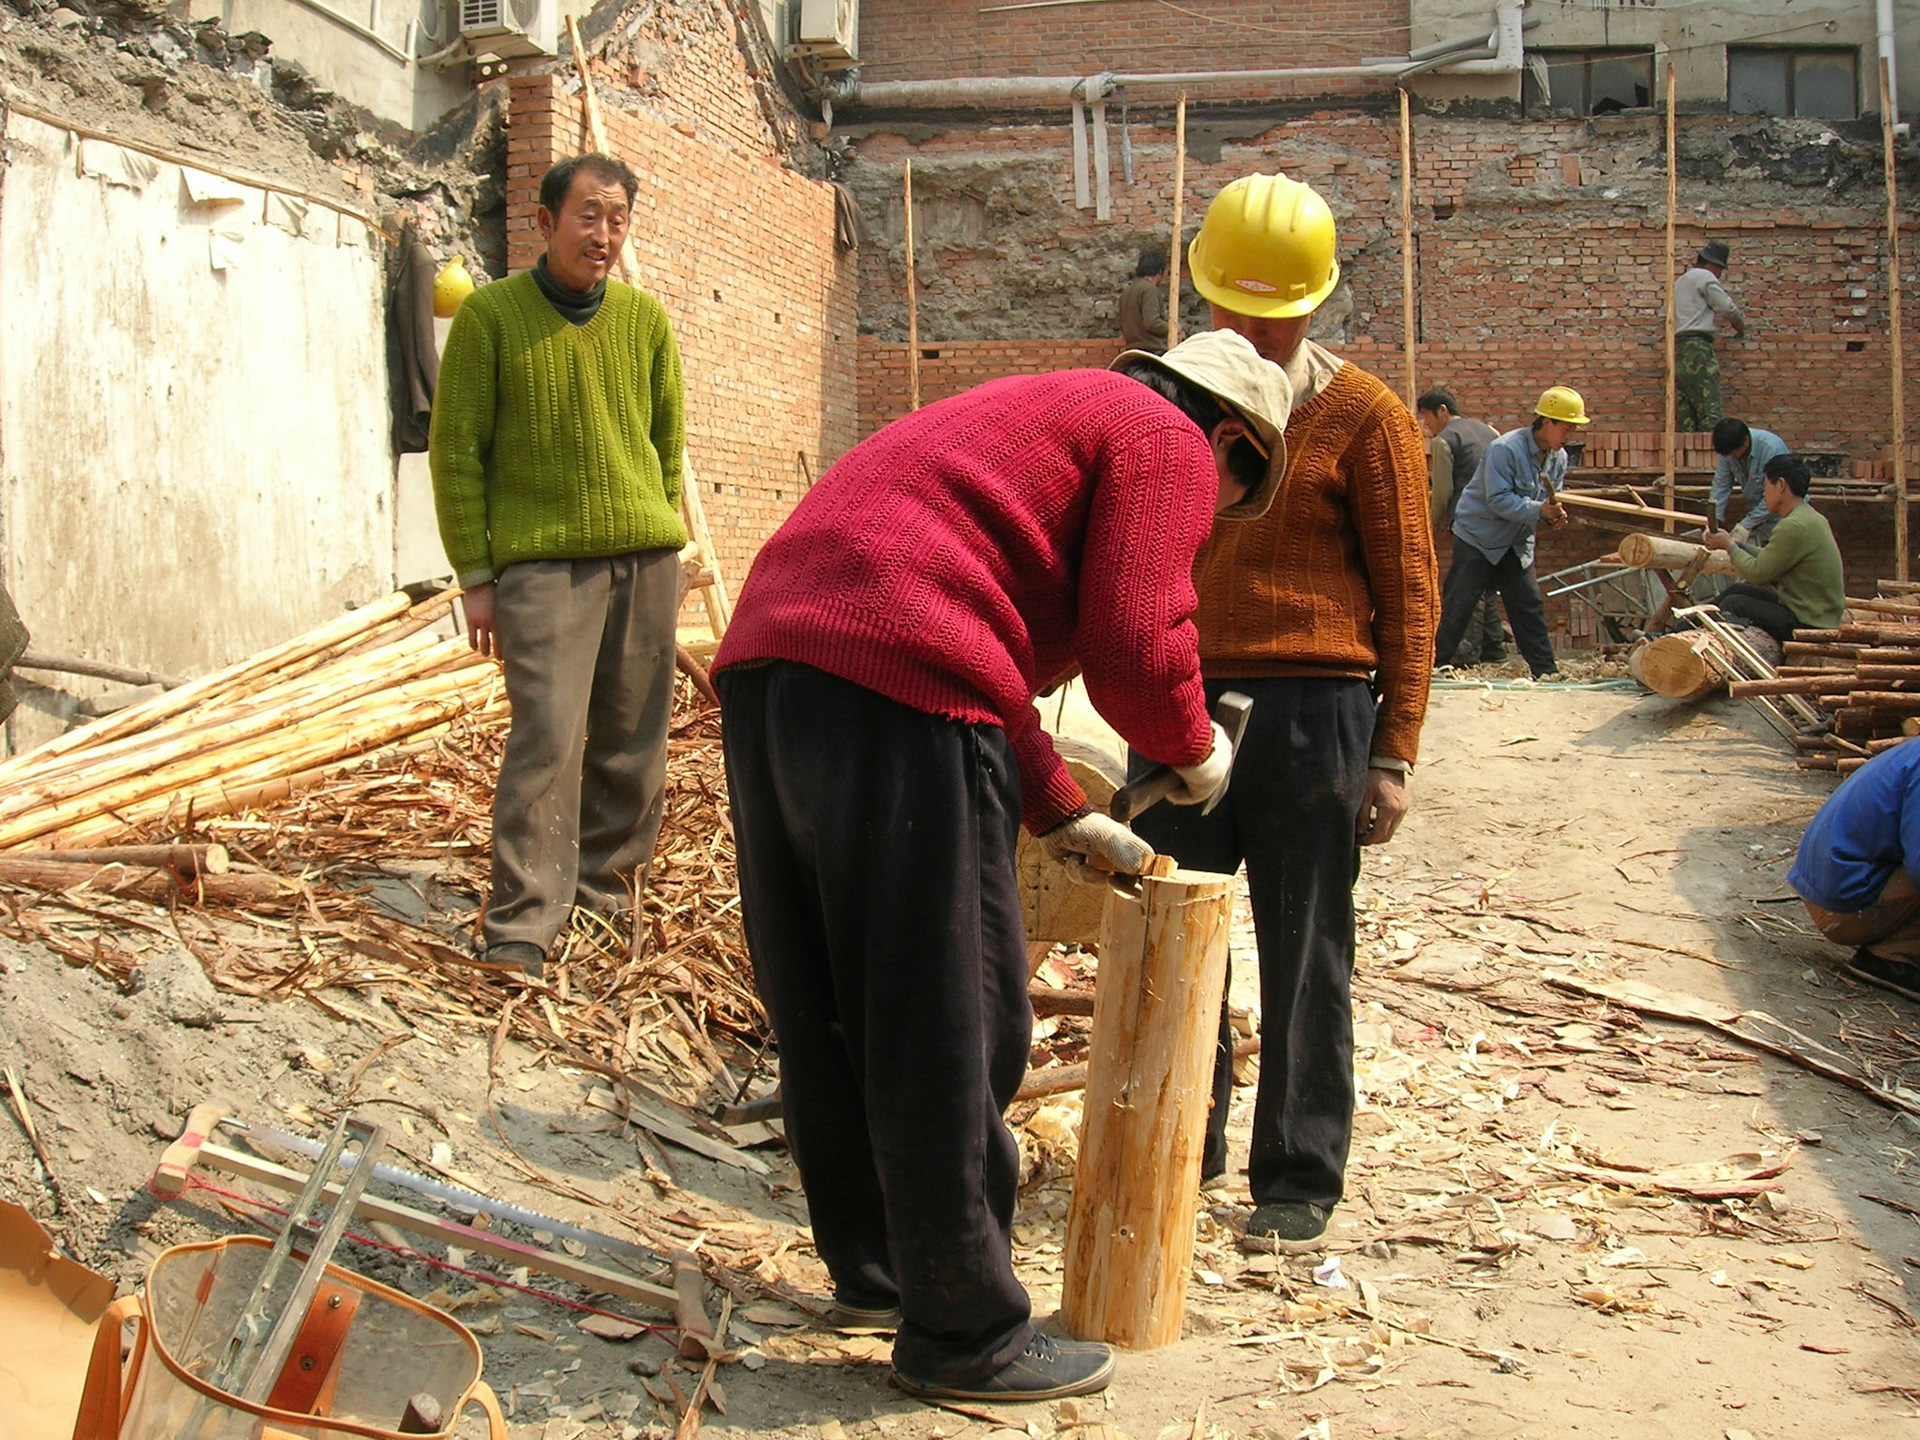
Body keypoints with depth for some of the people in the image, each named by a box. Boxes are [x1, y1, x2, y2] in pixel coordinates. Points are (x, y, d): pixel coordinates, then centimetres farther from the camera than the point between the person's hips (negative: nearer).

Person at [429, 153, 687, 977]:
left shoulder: (645, 319, 10)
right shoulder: (491, 313, 0)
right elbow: (455, 450, 0)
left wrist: (664, 550, 12)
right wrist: (475, 576, -5)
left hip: (645, 554, 4)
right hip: (542, 558, -4)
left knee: (633, 742, 6)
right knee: (546, 734, -12)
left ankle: (606, 892, 20)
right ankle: (521, 924, -9)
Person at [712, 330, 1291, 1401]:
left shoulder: (1045, 415, 34)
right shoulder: (1166, 442, 6)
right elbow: (1136, 653, -7)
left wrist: (1065, 817, 34)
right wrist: (1198, 751, 14)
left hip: (767, 665, 10)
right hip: (894, 690, -10)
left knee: (830, 1014, 19)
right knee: (947, 1029, 1)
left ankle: (876, 1268, 34)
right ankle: (965, 1335, 13)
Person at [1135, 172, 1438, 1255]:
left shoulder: (1363, 416, 0)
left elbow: (1408, 594, 0)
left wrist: (1392, 754, -5)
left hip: (1309, 708, -4)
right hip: (1180, 704, 5)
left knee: (1304, 957, 3)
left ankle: (1300, 1184, 15)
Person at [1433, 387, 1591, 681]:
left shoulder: (1558, 458, 2)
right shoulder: (1505, 449, -23)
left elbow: (1549, 500, 10)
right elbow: (1499, 500, -27)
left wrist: (1554, 513, -12)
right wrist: (1538, 510, -33)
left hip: (1517, 544, 7)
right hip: (1478, 537, -7)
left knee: (1530, 608, 6)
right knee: (1455, 608, -6)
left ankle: (1546, 672, 13)